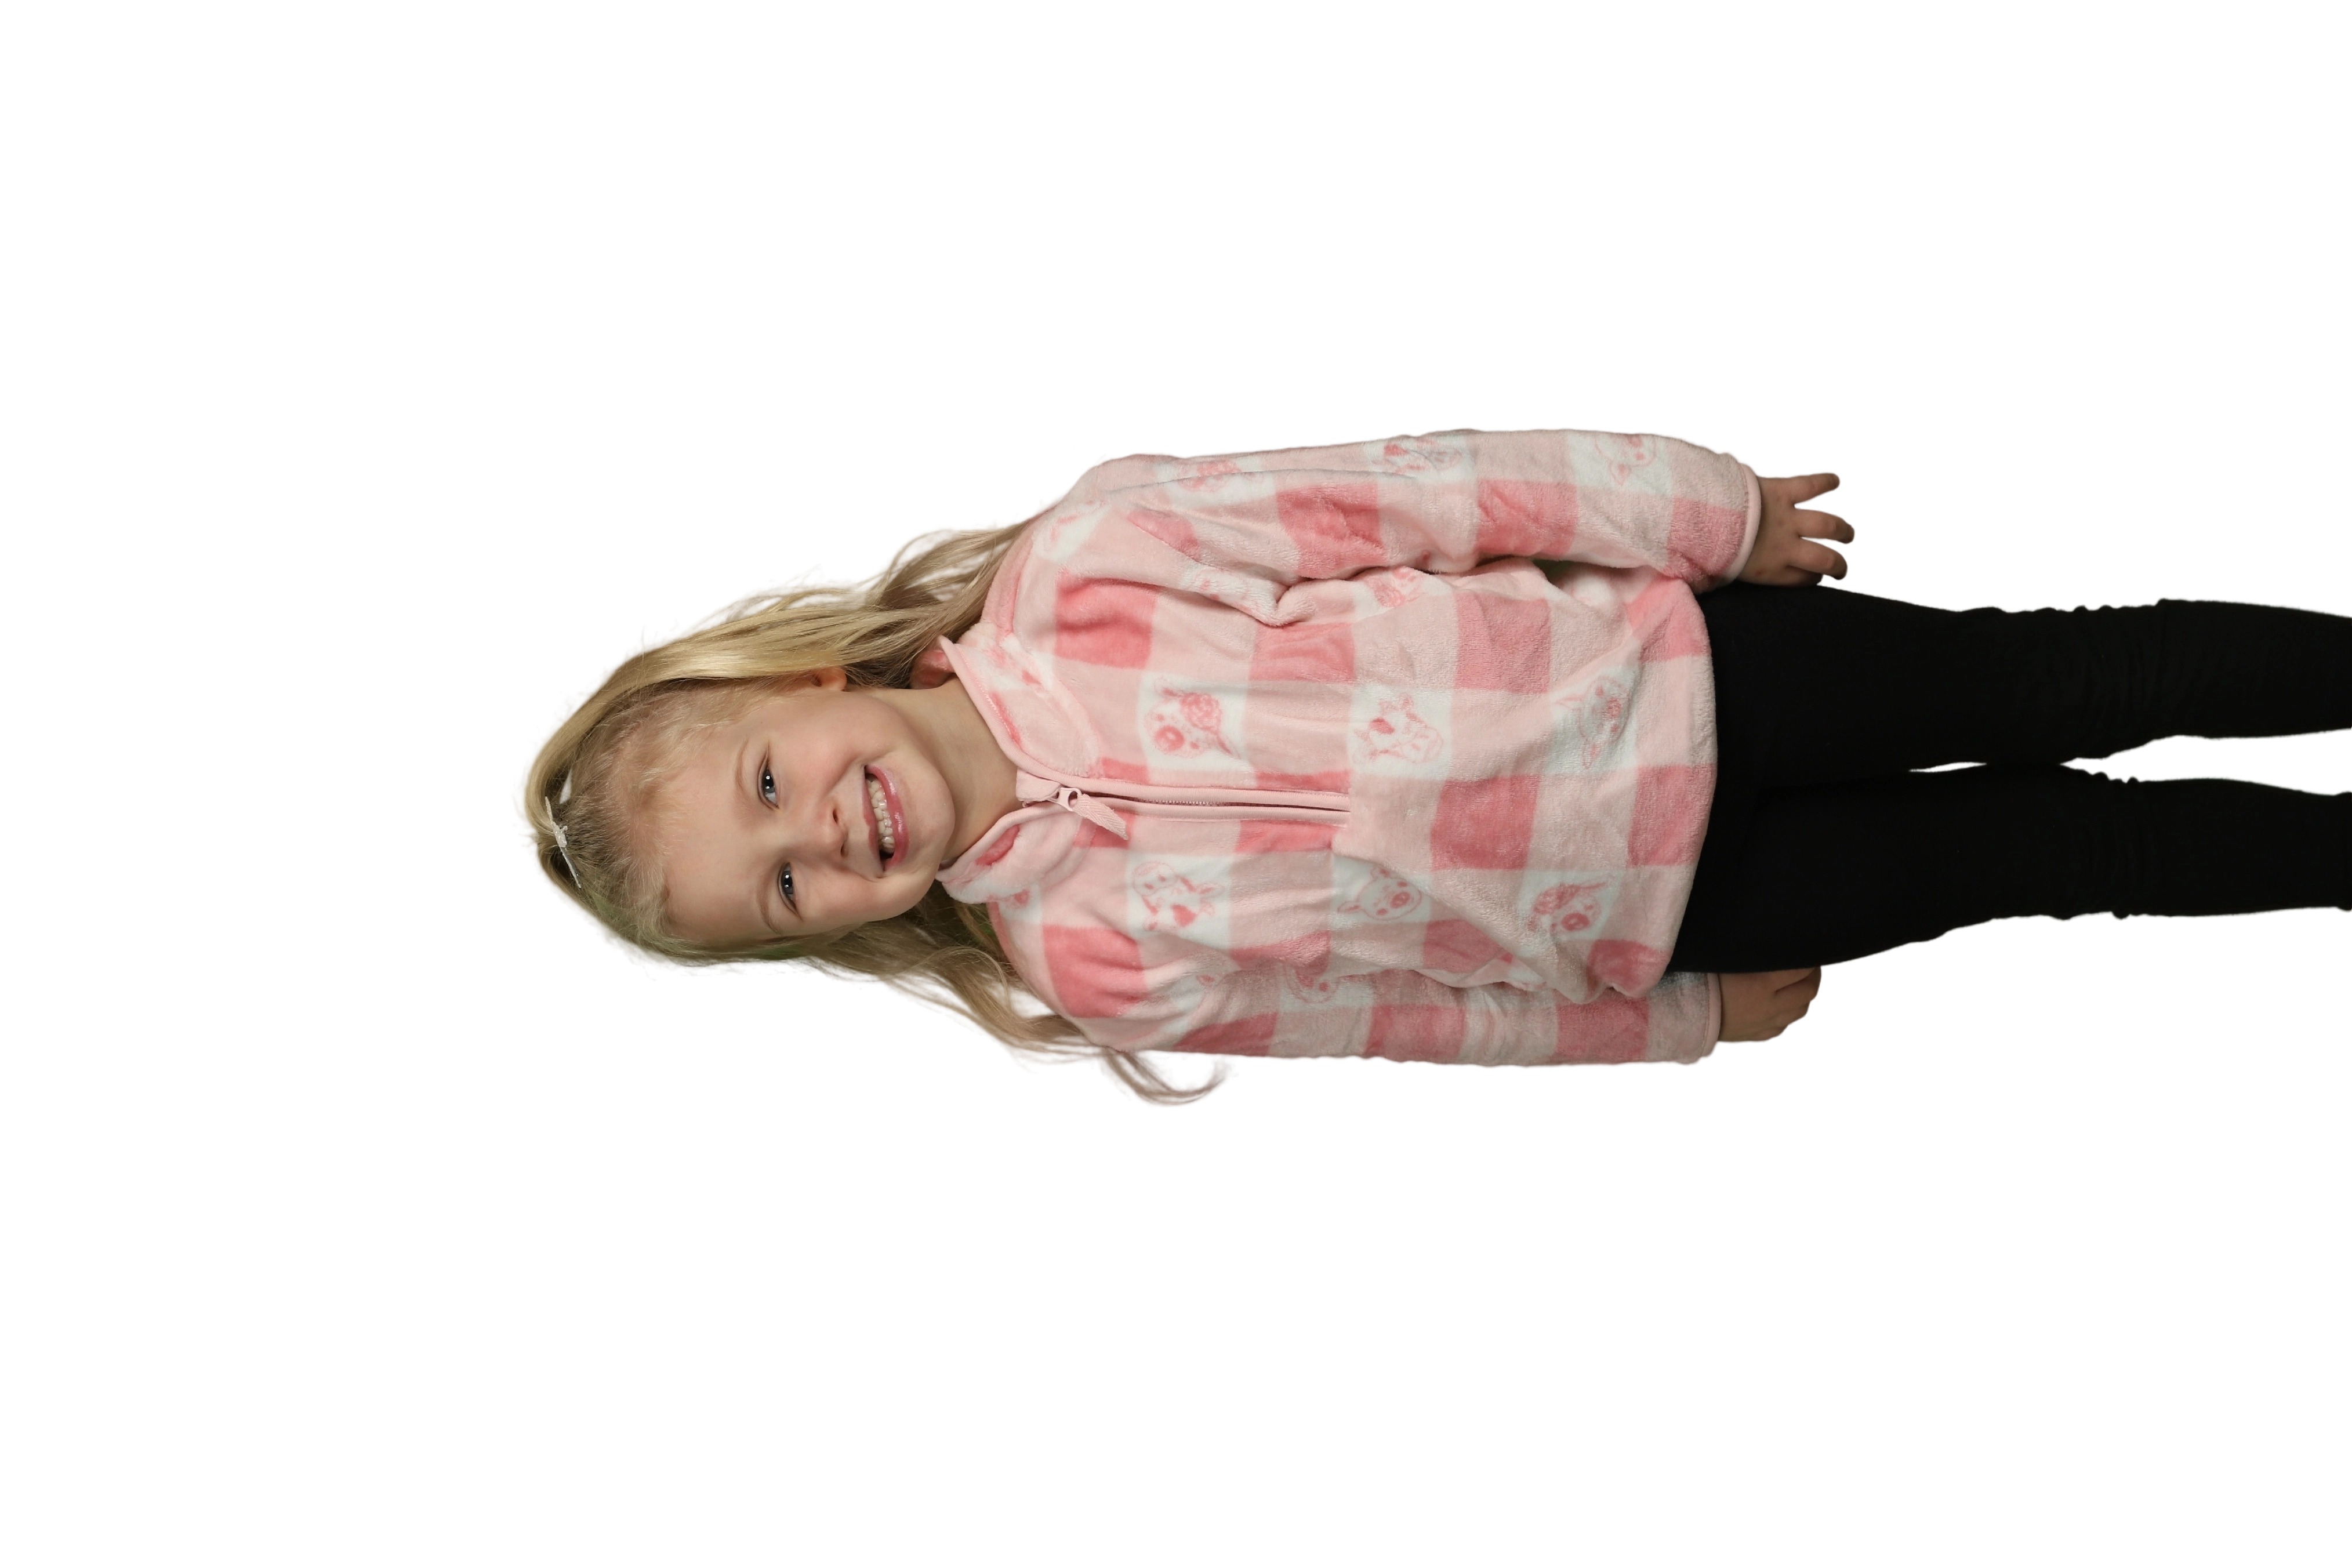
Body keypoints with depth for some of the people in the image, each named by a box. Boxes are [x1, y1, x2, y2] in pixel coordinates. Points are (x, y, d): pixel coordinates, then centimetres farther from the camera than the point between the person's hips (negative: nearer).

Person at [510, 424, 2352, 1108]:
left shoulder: (1078, 564, -22)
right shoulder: (1090, 960, -18)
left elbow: (1425, 490, -15)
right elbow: (1425, 1018, -7)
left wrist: (1720, 505, -10)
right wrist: (1683, 1023, 1)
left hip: (1677, 665, 1)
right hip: (1649, 915, 0)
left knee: (2069, 682, 2)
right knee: (2051, 846, 3)